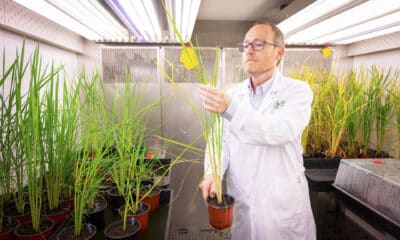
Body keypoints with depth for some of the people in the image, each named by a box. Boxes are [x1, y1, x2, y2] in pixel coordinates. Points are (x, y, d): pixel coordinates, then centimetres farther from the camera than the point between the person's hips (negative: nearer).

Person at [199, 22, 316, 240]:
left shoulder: (297, 90, -8)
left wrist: (231, 109, -37)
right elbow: (221, 139, 0)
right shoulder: (233, 94, 4)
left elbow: (281, 131, -25)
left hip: (283, 205, -3)